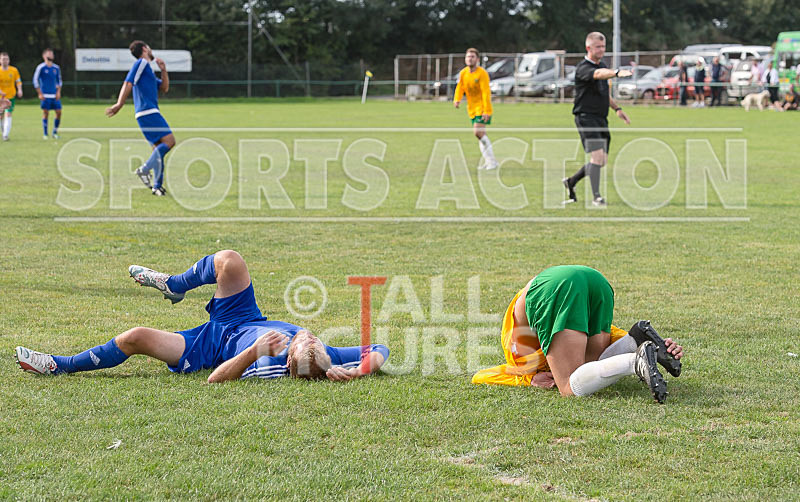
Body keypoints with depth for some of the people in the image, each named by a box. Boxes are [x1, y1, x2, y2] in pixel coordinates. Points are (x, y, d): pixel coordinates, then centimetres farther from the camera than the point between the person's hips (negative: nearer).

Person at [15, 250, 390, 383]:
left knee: (137, 338, -16)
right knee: (228, 260, -6)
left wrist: (256, 350, -51)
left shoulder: (273, 369, -40)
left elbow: (216, 379, -38)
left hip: (210, 346, -7)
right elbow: (378, 351, -19)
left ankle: (61, 366, 8)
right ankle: (173, 286, 28)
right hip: (244, 321, 7)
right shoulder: (322, 353, -27)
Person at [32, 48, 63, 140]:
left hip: (55, 95, 4)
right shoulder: (41, 67, -4)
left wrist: (58, 92, 6)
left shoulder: (56, 68, 11)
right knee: (45, 113, -6)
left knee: (58, 112, -2)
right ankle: (45, 134, 3)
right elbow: (35, 81, -2)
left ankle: (55, 132, 13)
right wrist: (40, 94, -7)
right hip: (45, 95, -4)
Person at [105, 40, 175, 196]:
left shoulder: (146, 67, 25)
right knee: (169, 141, -15)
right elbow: (128, 84, -14)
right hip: (148, 112, -10)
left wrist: (163, 70, 14)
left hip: (150, 113, 10)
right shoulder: (141, 63, -3)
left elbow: (164, 88, 28)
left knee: (158, 148, 8)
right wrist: (119, 104, -24)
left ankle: (157, 186, 6)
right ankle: (144, 169, -17)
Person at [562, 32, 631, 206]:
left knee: (601, 161, 9)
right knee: (598, 155, -18)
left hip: (601, 118, 8)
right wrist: (617, 73, -54)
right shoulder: (583, 68, -13)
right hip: (586, 116, -8)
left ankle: (571, 182, 27)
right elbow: (598, 74, -37)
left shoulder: (602, 65, 15)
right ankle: (596, 196, -10)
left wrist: (616, 108, 17)